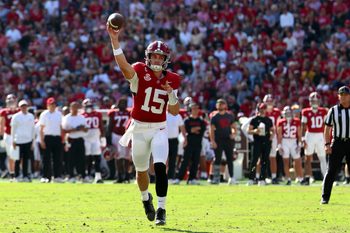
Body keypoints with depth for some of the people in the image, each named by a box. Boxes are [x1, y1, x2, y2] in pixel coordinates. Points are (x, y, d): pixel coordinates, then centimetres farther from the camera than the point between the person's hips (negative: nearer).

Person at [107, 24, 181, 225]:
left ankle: (161, 209, -9)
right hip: (139, 128, 0)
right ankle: (146, 198, 44)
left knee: (160, 167, -18)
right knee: (142, 170, 14)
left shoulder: (172, 80, -1)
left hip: (159, 129, 0)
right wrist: (115, 40, -47)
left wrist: (171, 95, -19)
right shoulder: (140, 72, -10)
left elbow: (174, 112, 2)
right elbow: (123, 65, -34)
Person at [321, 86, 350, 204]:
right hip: (337, 143, -1)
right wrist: (327, 144, -5)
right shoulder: (333, 111, 3)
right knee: (331, 171, -3)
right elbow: (327, 128, 4)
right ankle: (325, 197, 0)